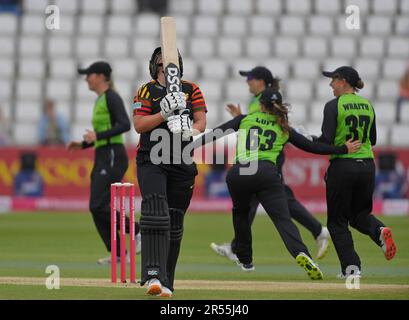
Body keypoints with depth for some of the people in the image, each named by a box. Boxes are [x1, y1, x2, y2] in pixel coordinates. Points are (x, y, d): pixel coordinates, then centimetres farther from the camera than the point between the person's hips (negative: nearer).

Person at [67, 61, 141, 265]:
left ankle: (137, 231, -5)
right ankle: (117, 254, 6)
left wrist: (98, 136, -23)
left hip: (113, 157, -10)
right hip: (102, 157, 10)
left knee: (98, 206, -16)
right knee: (96, 209, 4)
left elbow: (125, 125, -22)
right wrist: (83, 144, 15)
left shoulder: (111, 97, -10)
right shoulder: (100, 100, 19)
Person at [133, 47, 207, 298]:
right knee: (155, 213, -21)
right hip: (152, 161, -3)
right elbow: (139, 125, -3)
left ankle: (166, 283, 14)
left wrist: (192, 130, -19)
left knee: (175, 222, 5)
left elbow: (202, 121, 3)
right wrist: (165, 113, -16)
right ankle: (153, 275, -31)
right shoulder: (147, 91, 6)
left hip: (182, 164, 3)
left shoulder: (192, 90, 12)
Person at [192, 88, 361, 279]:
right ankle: (300, 253, -36)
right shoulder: (284, 129, 19)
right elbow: (312, 147, 18)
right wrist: (343, 149, 24)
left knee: (240, 212, 27)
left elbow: (218, 132, 9)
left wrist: (193, 145, 12)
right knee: (283, 219, -9)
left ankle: (245, 260, 30)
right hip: (267, 174, -1)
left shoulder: (245, 119, 18)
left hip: (238, 173, 1)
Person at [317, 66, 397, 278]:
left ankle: (351, 266, -3)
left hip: (342, 166, -5)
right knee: (359, 213, 20)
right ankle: (379, 231, -13)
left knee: (337, 221, 8)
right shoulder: (367, 105, 10)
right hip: (367, 165, 5)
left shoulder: (334, 106, -9)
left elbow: (326, 140, -14)